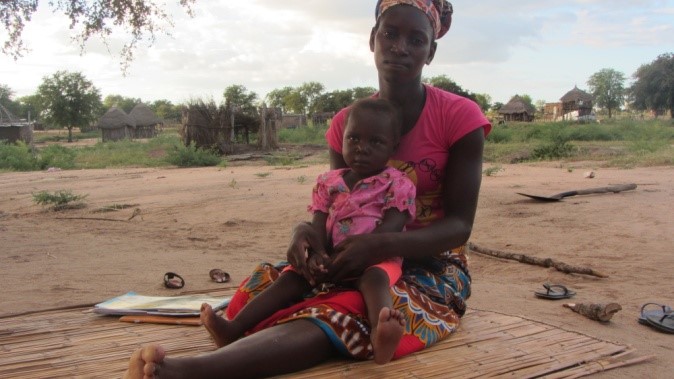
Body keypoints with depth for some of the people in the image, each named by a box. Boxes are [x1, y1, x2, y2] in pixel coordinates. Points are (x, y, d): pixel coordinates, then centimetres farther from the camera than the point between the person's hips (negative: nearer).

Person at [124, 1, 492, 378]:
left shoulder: (459, 116, -9)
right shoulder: (347, 122, 6)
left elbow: (459, 226, -12)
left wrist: (379, 244, -30)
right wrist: (306, 231, -20)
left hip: (433, 270, -7)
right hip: (362, 262, 7)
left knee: (343, 314, -38)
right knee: (265, 286, -22)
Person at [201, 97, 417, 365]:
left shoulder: (397, 184, -5)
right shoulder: (329, 182, 9)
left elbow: (388, 232, -15)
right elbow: (318, 223, 1)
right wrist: (318, 253, -24)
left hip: (373, 259, -5)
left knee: (373, 277, -37)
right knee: (292, 277, -15)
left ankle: (380, 336, -69)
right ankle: (234, 329, -26)